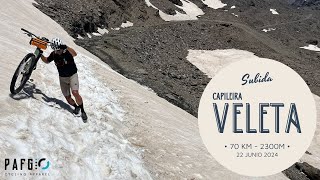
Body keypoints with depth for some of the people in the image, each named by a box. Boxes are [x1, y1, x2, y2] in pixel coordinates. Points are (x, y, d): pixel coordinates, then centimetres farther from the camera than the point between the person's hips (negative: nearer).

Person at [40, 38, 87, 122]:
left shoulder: (67, 51, -20)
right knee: (67, 98, 5)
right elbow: (46, 61, 12)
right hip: (62, 78, 5)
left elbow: (74, 54, -43)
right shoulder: (53, 54, -7)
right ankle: (76, 107, 34)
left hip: (72, 75, -5)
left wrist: (66, 47, -57)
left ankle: (83, 111, -9)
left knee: (75, 93, -26)